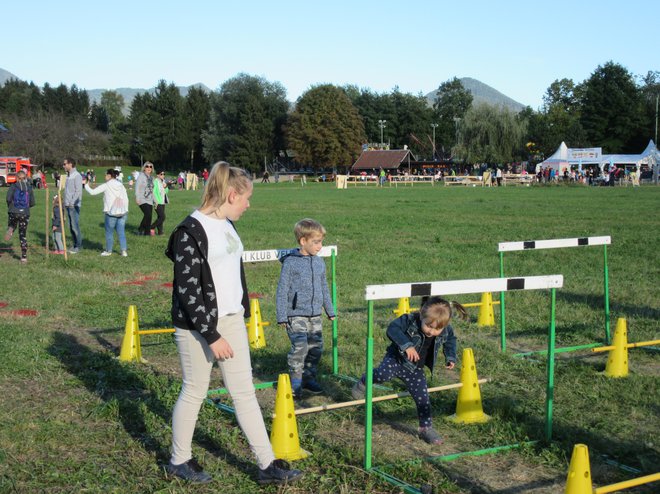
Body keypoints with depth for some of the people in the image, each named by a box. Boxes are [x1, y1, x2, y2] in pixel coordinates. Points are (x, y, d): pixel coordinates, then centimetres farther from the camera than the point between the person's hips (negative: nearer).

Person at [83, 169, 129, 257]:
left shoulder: (106, 186, -5)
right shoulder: (121, 185, 8)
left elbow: (93, 192, -4)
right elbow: (126, 199, 8)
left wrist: (85, 185, 11)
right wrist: (125, 210, 16)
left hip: (111, 213, -4)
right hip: (122, 212, 4)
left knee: (109, 232, 11)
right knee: (121, 232, 8)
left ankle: (108, 251, 22)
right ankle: (124, 251, 2)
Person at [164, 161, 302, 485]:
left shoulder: (227, 225, 8)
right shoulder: (191, 231, -18)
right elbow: (187, 290, -20)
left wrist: (241, 313, 19)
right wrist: (211, 336, -20)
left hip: (231, 320, 8)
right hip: (198, 326, -8)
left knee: (245, 392, 9)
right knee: (195, 392, 7)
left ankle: (268, 465, 15)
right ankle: (179, 461, 28)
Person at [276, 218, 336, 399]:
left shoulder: (319, 263, 8)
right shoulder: (290, 263, -10)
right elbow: (282, 291, -8)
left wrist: (330, 310, 22)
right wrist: (282, 316, -10)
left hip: (315, 315, 6)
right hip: (296, 314, -6)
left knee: (316, 347, 9)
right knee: (300, 347, -16)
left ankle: (309, 378, 26)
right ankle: (295, 382, -3)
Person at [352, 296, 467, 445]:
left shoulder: (446, 331, -11)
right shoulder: (410, 321, -26)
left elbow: (451, 339, 12)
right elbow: (392, 328, -29)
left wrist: (450, 357, 3)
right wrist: (406, 345, -38)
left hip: (415, 369, 4)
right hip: (397, 359, -4)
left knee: (422, 398, 0)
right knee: (383, 374, -33)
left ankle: (426, 428, 16)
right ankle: (364, 382, -1)